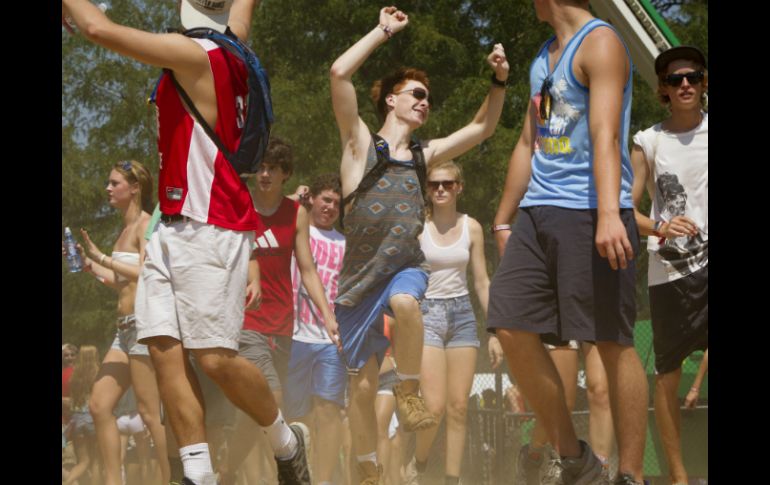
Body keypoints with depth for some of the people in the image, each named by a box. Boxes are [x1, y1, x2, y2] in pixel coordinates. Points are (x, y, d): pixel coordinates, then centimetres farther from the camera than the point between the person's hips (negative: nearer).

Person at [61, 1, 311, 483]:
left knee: (216, 358, -8)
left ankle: (286, 442, 14)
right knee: (164, 349, -1)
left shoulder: (195, 55, -12)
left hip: (210, 230, -9)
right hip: (173, 227, 9)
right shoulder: (230, 54, 12)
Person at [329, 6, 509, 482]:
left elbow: (482, 128, 18)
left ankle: (409, 391, -18)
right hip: (361, 276, -1)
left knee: (404, 301, -37)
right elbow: (340, 73, -11)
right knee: (363, 384, 2)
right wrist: (385, 30, -4)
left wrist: (499, 82, 3)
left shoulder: (424, 155, 13)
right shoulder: (361, 143, 1)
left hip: (406, 267, 2)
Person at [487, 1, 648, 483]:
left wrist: (609, 214, -30)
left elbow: (605, 135, -19)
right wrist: (503, 221, 24)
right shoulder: (544, 59, 21)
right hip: (538, 215, 8)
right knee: (512, 327, -1)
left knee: (612, 342, -6)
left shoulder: (600, 43, -6)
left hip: (588, 213, -8)